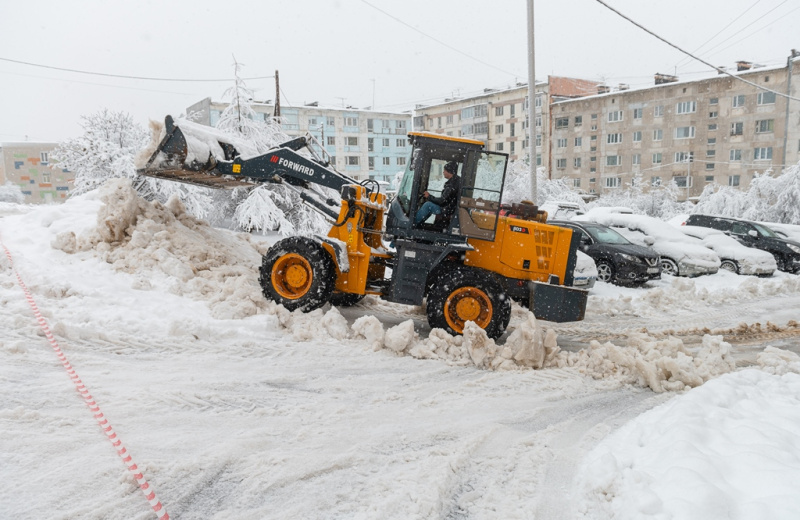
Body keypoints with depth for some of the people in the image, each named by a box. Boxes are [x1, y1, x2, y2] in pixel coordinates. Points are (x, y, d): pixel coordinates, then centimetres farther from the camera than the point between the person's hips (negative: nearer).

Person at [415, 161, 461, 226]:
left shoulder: (451, 184, -26)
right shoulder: (458, 180, 6)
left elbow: (442, 201, -24)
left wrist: (429, 197, -9)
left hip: (448, 212, -10)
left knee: (428, 205, -7)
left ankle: (413, 223, 4)